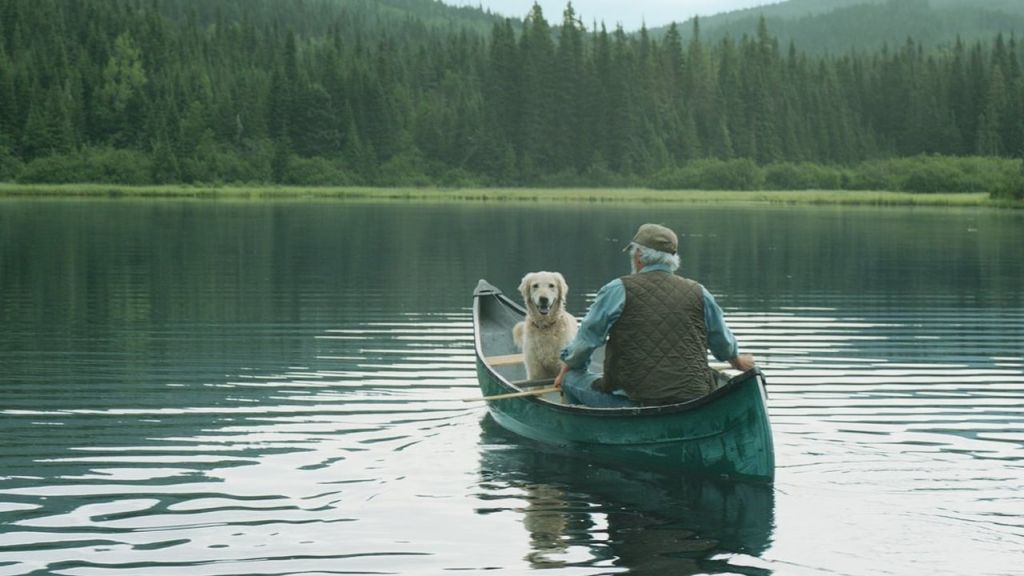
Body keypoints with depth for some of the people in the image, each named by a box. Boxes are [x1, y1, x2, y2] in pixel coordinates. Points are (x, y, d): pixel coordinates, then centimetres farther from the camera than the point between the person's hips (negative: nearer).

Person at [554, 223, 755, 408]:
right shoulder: (698, 293, 10)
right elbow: (724, 343, 26)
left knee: (572, 379, 12)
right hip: (695, 398, 4)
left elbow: (586, 338, 6)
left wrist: (566, 371, 26)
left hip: (638, 400, -4)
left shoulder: (619, 290, 0)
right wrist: (738, 361, 50)